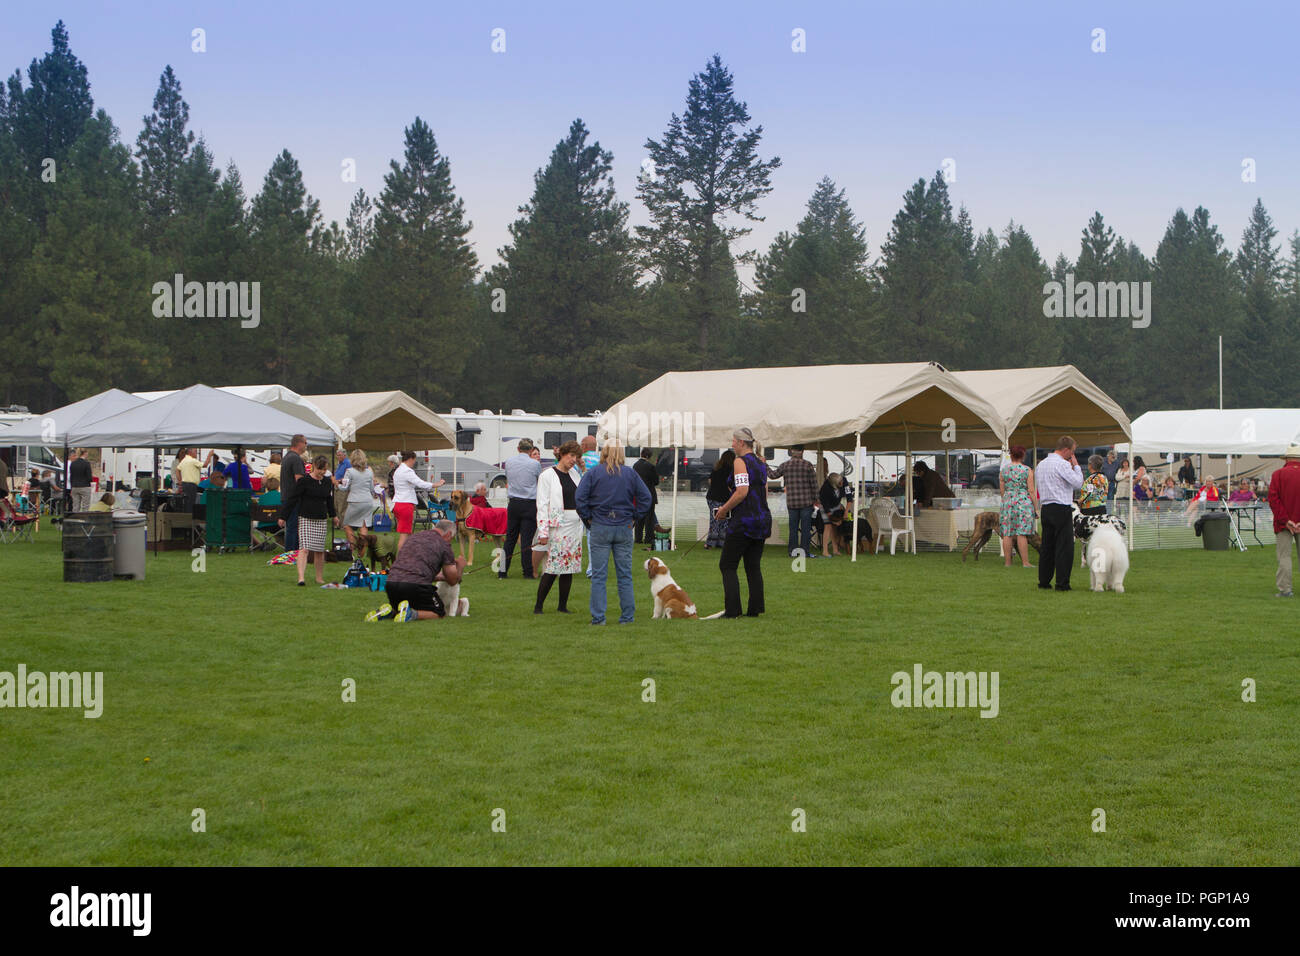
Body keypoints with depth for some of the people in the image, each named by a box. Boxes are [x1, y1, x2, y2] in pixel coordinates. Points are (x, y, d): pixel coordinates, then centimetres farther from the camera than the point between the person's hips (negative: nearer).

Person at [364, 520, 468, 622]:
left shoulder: (415, 537, 25)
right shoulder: (443, 544, 6)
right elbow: (452, 580, 10)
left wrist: (441, 576, 41)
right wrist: (460, 566, 30)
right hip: (416, 584, -6)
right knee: (439, 613, 12)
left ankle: (388, 611, -1)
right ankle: (410, 614, -15)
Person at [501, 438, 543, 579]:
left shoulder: (508, 462, 4)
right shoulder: (535, 464, -9)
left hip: (513, 503, 4)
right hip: (530, 504, -4)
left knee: (510, 537, 10)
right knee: (527, 539, -3)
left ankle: (503, 571, 12)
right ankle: (528, 573, -2)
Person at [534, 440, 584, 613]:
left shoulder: (573, 474, 14)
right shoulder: (548, 475, -4)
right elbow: (542, 505, -9)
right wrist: (543, 532, -14)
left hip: (575, 526, 6)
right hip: (558, 526, -6)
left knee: (569, 567, 5)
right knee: (552, 568, -10)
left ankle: (563, 606, 12)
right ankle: (538, 605, 1)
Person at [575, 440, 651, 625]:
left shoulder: (593, 473, -4)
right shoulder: (630, 474, 1)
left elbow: (579, 498, -9)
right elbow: (645, 498, 0)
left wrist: (588, 519, 1)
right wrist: (634, 518, 8)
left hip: (600, 528, -2)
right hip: (624, 528, 2)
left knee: (598, 575, 2)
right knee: (625, 575, 8)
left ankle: (598, 617, -1)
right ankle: (627, 616, 10)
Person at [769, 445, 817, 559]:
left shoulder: (785, 465, 0)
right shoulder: (808, 465, -5)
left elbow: (773, 475, 14)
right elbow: (814, 484, -3)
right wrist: (814, 498, 8)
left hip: (791, 502, 2)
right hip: (806, 501, -2)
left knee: (793, 528, 9)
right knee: (805, 528, 2)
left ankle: (792, 551, 9)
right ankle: (806, 551, 2)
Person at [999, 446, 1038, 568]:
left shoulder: (1003, 470, 6)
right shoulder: (1027, 470, -3)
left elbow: (1002, 491, 10)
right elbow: (1031, 491, -5)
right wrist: (1036, 508, 0)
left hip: (1008, 502, 3)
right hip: (1024, 502, -3)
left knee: (1007, 534, 4)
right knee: (1022, 534, -5)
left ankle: (1007, 562, 6)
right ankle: (1025, 562, -6)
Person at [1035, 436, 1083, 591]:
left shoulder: (1041, 464, 13)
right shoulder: (1062, 464, -12)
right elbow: (1078, 483, -13)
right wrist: (1076, 466, 2)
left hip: (1045, 508, 8)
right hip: (1061, 509, -8)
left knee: (1047, 545, 13)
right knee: (1064, 546, -4)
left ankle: (1044, 581, 14)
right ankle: (1062, 583, -7)